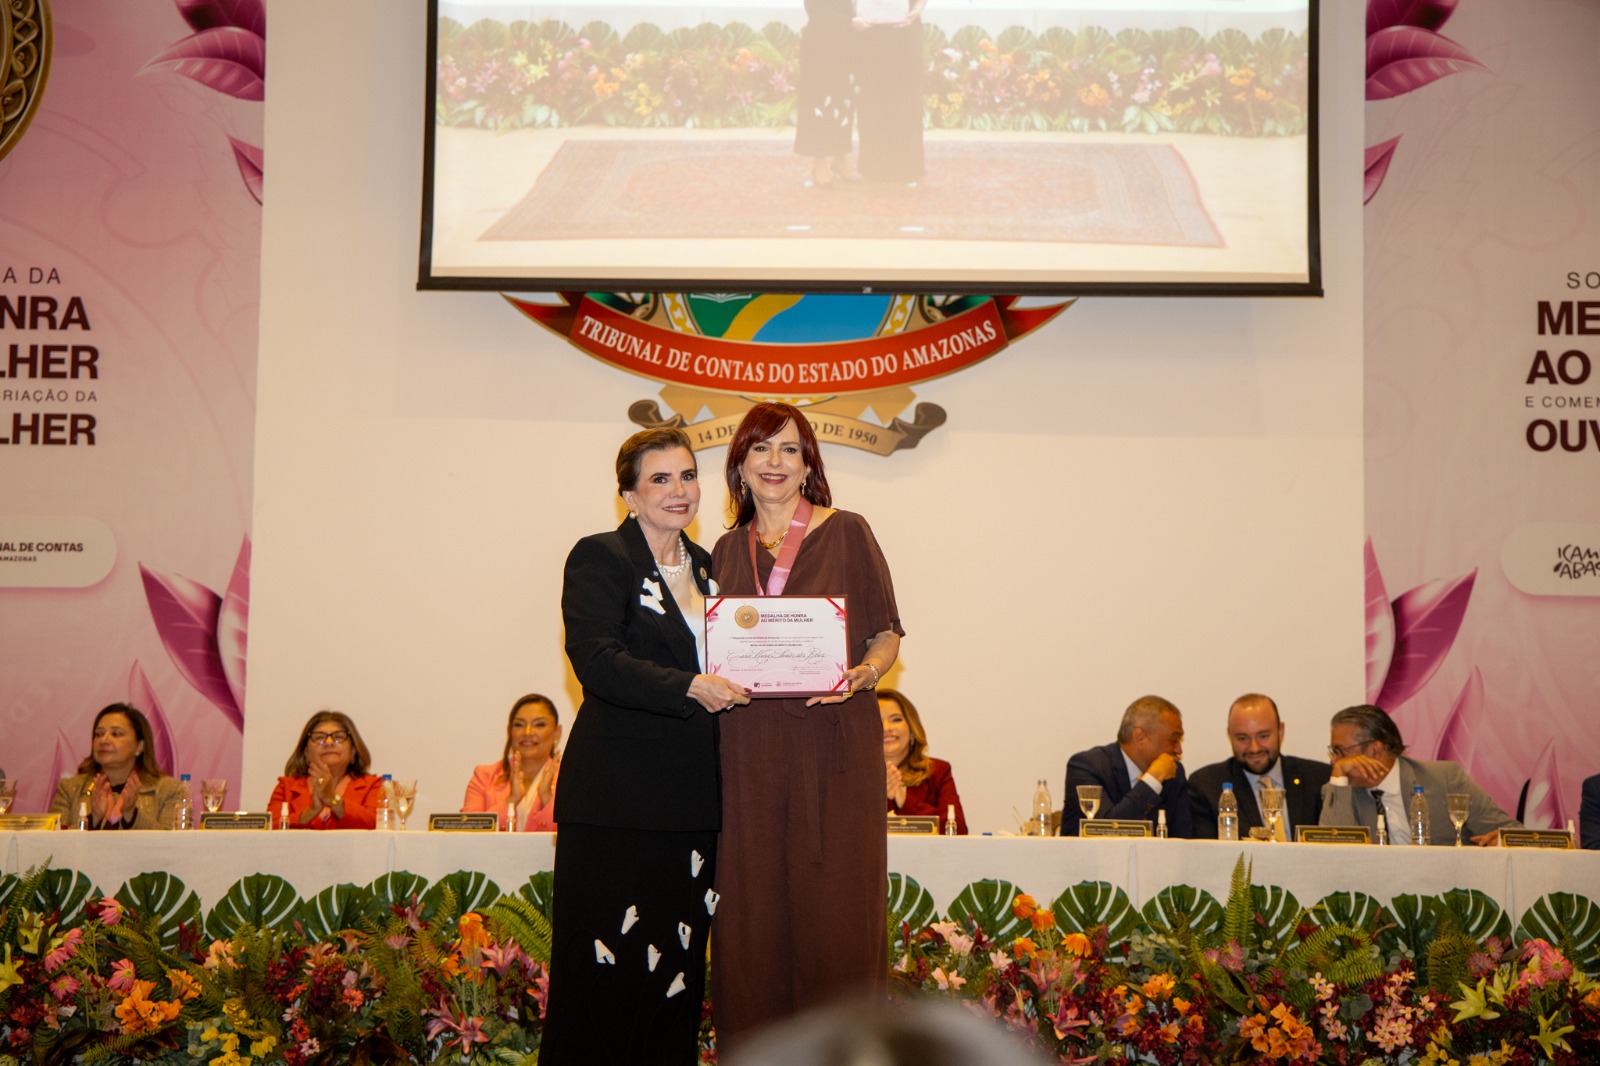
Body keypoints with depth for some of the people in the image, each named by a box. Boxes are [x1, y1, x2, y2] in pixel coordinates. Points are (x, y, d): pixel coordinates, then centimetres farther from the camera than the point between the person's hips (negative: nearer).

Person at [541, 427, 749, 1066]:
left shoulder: (704, 566, 18)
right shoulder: (599, 559, -4)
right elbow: (595, 660, -17)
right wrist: (687, 688, -25)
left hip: (692, 797, 7)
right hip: (617, 795, -6)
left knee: (681, 964, 9)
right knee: (609, 969, -4)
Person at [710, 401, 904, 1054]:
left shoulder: (847, 534, 3)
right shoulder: (727, 551, 14)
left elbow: (888, 634, 4)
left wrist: (862, 673, -16)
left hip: (834, 739, -3)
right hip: (749, 748, 3)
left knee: (835, 909, -4)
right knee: (752, 911, 3)